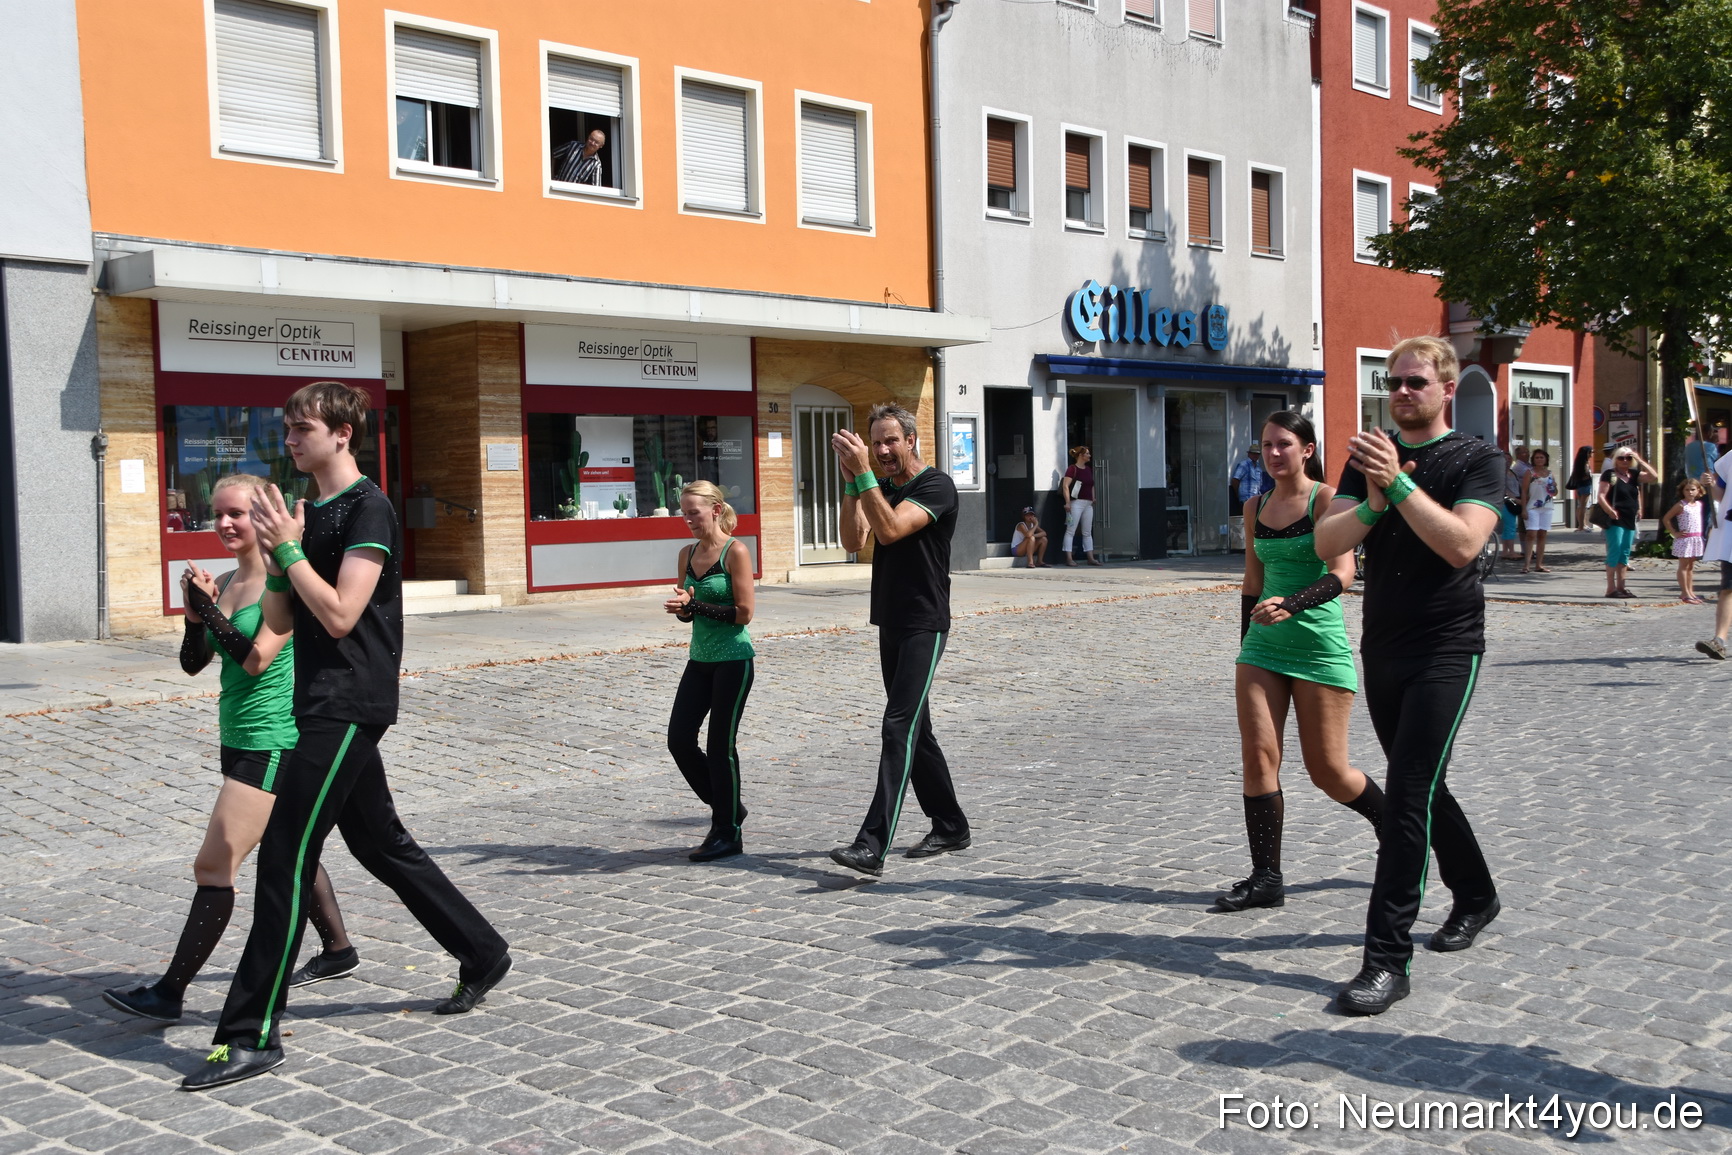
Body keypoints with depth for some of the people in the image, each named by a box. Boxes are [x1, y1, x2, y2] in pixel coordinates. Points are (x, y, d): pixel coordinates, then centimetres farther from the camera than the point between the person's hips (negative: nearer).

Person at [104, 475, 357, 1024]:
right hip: (239, 741, 9)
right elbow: (193, 662, 6)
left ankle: (170, 992, -1)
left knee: (213, 867, -7)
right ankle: (338, 951, 34)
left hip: (272, 744, -9)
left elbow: (257, 658, -21)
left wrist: (209, 607, -17)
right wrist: (195, 614, -10)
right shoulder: (224, 583, 8)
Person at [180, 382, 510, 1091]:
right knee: (382, 845, 16)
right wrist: (275, 556, 0)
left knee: (284, 858, -10)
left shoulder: (368, 510, -11)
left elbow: (341, 614, -21)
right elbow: (278, 623, 14)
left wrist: (289, 549, -14)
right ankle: (482, 955, 30)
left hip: (349, 706, -10)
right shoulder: (308, 514, 16)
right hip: (324, 706, 10)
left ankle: (253, 1036, -5)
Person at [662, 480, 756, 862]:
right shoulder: (687, 554, 9)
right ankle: (725, 809, 23)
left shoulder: (736, 553, -11)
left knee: (721, 745, -2)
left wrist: (696, 605, -20)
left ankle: (728, 834, 12)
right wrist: (682, 608, -9)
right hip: (700, 659, 7)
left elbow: (744, 612, -16)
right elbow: (686, 610, 14)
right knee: (679, 740, 3)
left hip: (733, 661, -7)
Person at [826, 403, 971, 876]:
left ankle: (872, 845, -23)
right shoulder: (882, 489, 15)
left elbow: (890, 529, -23)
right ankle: (950, 827, 26)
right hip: (891, 625, 9)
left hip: (924, 627, -9)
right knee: (915, 731, 13)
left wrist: (864, 471, -23)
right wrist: (851, 479, -8)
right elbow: (854, 541, -1)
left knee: (899, 727, -16)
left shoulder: (935, 485, -9)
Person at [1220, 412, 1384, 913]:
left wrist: (1291, 605, -34)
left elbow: (1341, 574, -19)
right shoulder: (1255, 508, 11)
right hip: (1263, 646, 5)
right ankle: (1266, 878, -1)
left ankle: (1392, 822, 31)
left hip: (1319, 647, -5)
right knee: (1257, 757, -6)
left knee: (1327, 770, 2)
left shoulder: (1327, 500, -7)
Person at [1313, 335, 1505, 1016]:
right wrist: (1373, 503, -19)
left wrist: (1400, 484, -24)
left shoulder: (1476, 460, -5)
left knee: (1407, 793, -13)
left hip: (1446, 651, -6)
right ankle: (1475, 895, 41)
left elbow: (1461, 543, -21)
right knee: (1422, 786, 17)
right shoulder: (1369, 456, 10)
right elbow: (1327, 543, -2)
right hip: (1381, 649, 6)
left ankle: (1387, 959, -11)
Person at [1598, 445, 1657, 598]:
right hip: (1615, 519, -7)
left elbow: (1654, 477, 4)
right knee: (1615, 551, -10)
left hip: (1630, 520, 7)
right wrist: (1609, 510, -26)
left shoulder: (1634, 474, 14)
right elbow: (1601, 496, -11)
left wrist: (1640, 460, 2)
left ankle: (1621, 587, 13)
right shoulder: (1609, 474, -4)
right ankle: (1611, 588, -8)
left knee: (1624, 554, 9)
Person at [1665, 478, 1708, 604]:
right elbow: (1666, 519, -8)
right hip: (1684, 539, -6)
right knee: (1683, 566, -2)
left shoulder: (1700, 504, 8)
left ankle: (1690, 591, 19)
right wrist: (1675, 533, -11)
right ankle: (1685, 593, -2)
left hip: (1697, 539, 6)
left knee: (1691, 566, 13)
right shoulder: (1680, 505, -8)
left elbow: (1702, 519, 21)